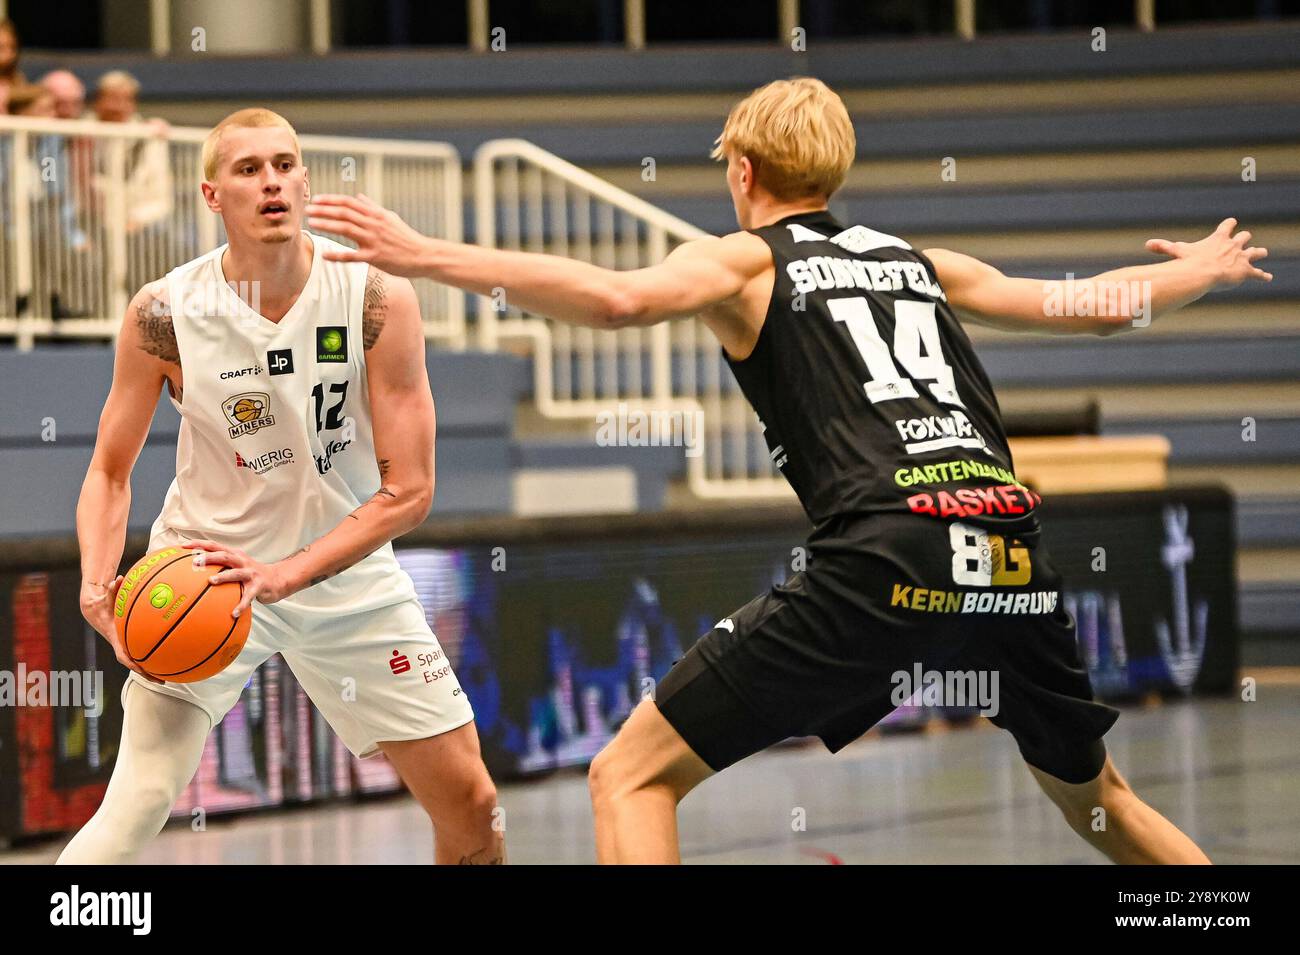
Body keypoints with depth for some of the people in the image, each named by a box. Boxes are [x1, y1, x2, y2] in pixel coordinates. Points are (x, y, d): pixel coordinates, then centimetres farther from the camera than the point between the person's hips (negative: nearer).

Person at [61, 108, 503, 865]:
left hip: (346, 572, 2)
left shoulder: (377, 299, -17)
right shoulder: (165, 315, -16)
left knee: (472, 808, 5)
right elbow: (110, 471, -3)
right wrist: (98, 584, -21)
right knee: (136, 806, -20)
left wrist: (285, 575, -27)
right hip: (205, 571, -2)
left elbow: (409, 490, -15)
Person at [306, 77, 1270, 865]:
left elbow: (617, 298, -10)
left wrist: (426, 256, -10)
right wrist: (1201, 272, 55)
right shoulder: (920, 262, 26)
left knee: (633, 776, 2)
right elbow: (1093, 304, 34)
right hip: (1014, 549, 6)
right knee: (1094, 794, 31)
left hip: (885, 563, -5)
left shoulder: (744, 260, 11)